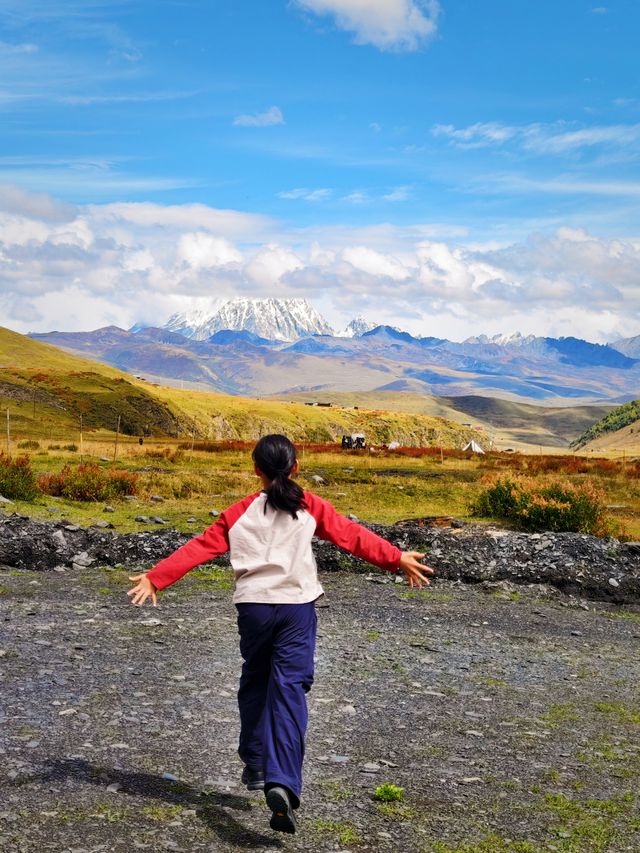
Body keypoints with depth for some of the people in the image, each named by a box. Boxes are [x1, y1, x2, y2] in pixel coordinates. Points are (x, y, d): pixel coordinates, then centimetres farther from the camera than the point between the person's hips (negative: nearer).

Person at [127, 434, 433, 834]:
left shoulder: (240, 512, 6)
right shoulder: (311, 507, 3)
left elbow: (200, 547, 3)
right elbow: (352, 535, 1)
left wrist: (156, 578, 8)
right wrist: (398, 558, 6)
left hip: (253, 606, 2)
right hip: (296, 608, -1)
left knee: (255, 684, 22)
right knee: (289, 691, -6)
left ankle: (256, 765, 31)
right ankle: (282, 784, -20)